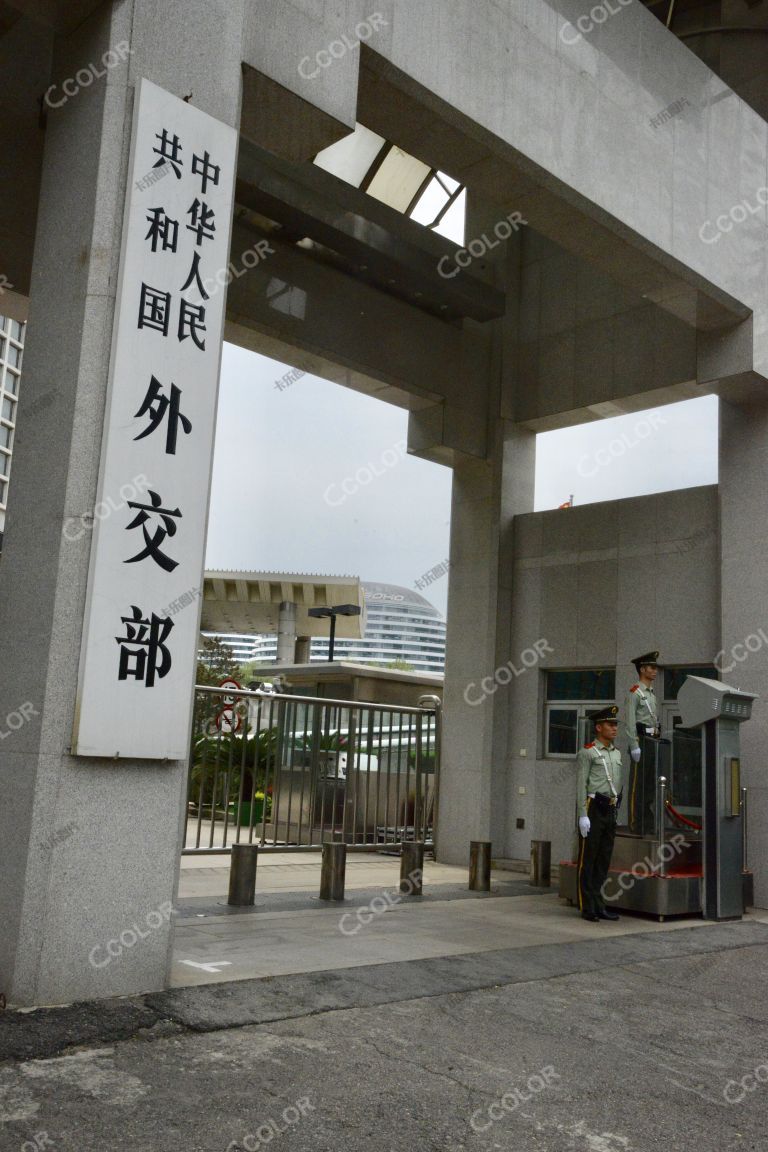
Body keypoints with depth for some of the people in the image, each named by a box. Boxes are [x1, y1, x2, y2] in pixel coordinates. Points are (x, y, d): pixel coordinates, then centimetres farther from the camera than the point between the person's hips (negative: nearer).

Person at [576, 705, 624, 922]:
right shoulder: (587, 752, -7)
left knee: (604, 861, 10)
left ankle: (599, 906, 17)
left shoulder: (617, 754, 15)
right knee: (588, 861, -1)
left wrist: (617, 812, 15)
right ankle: (587, 908, 4)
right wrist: (583, 815, -17)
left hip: (610, 811, 7)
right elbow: (581, 786, -11)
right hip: (593, 809, -7)